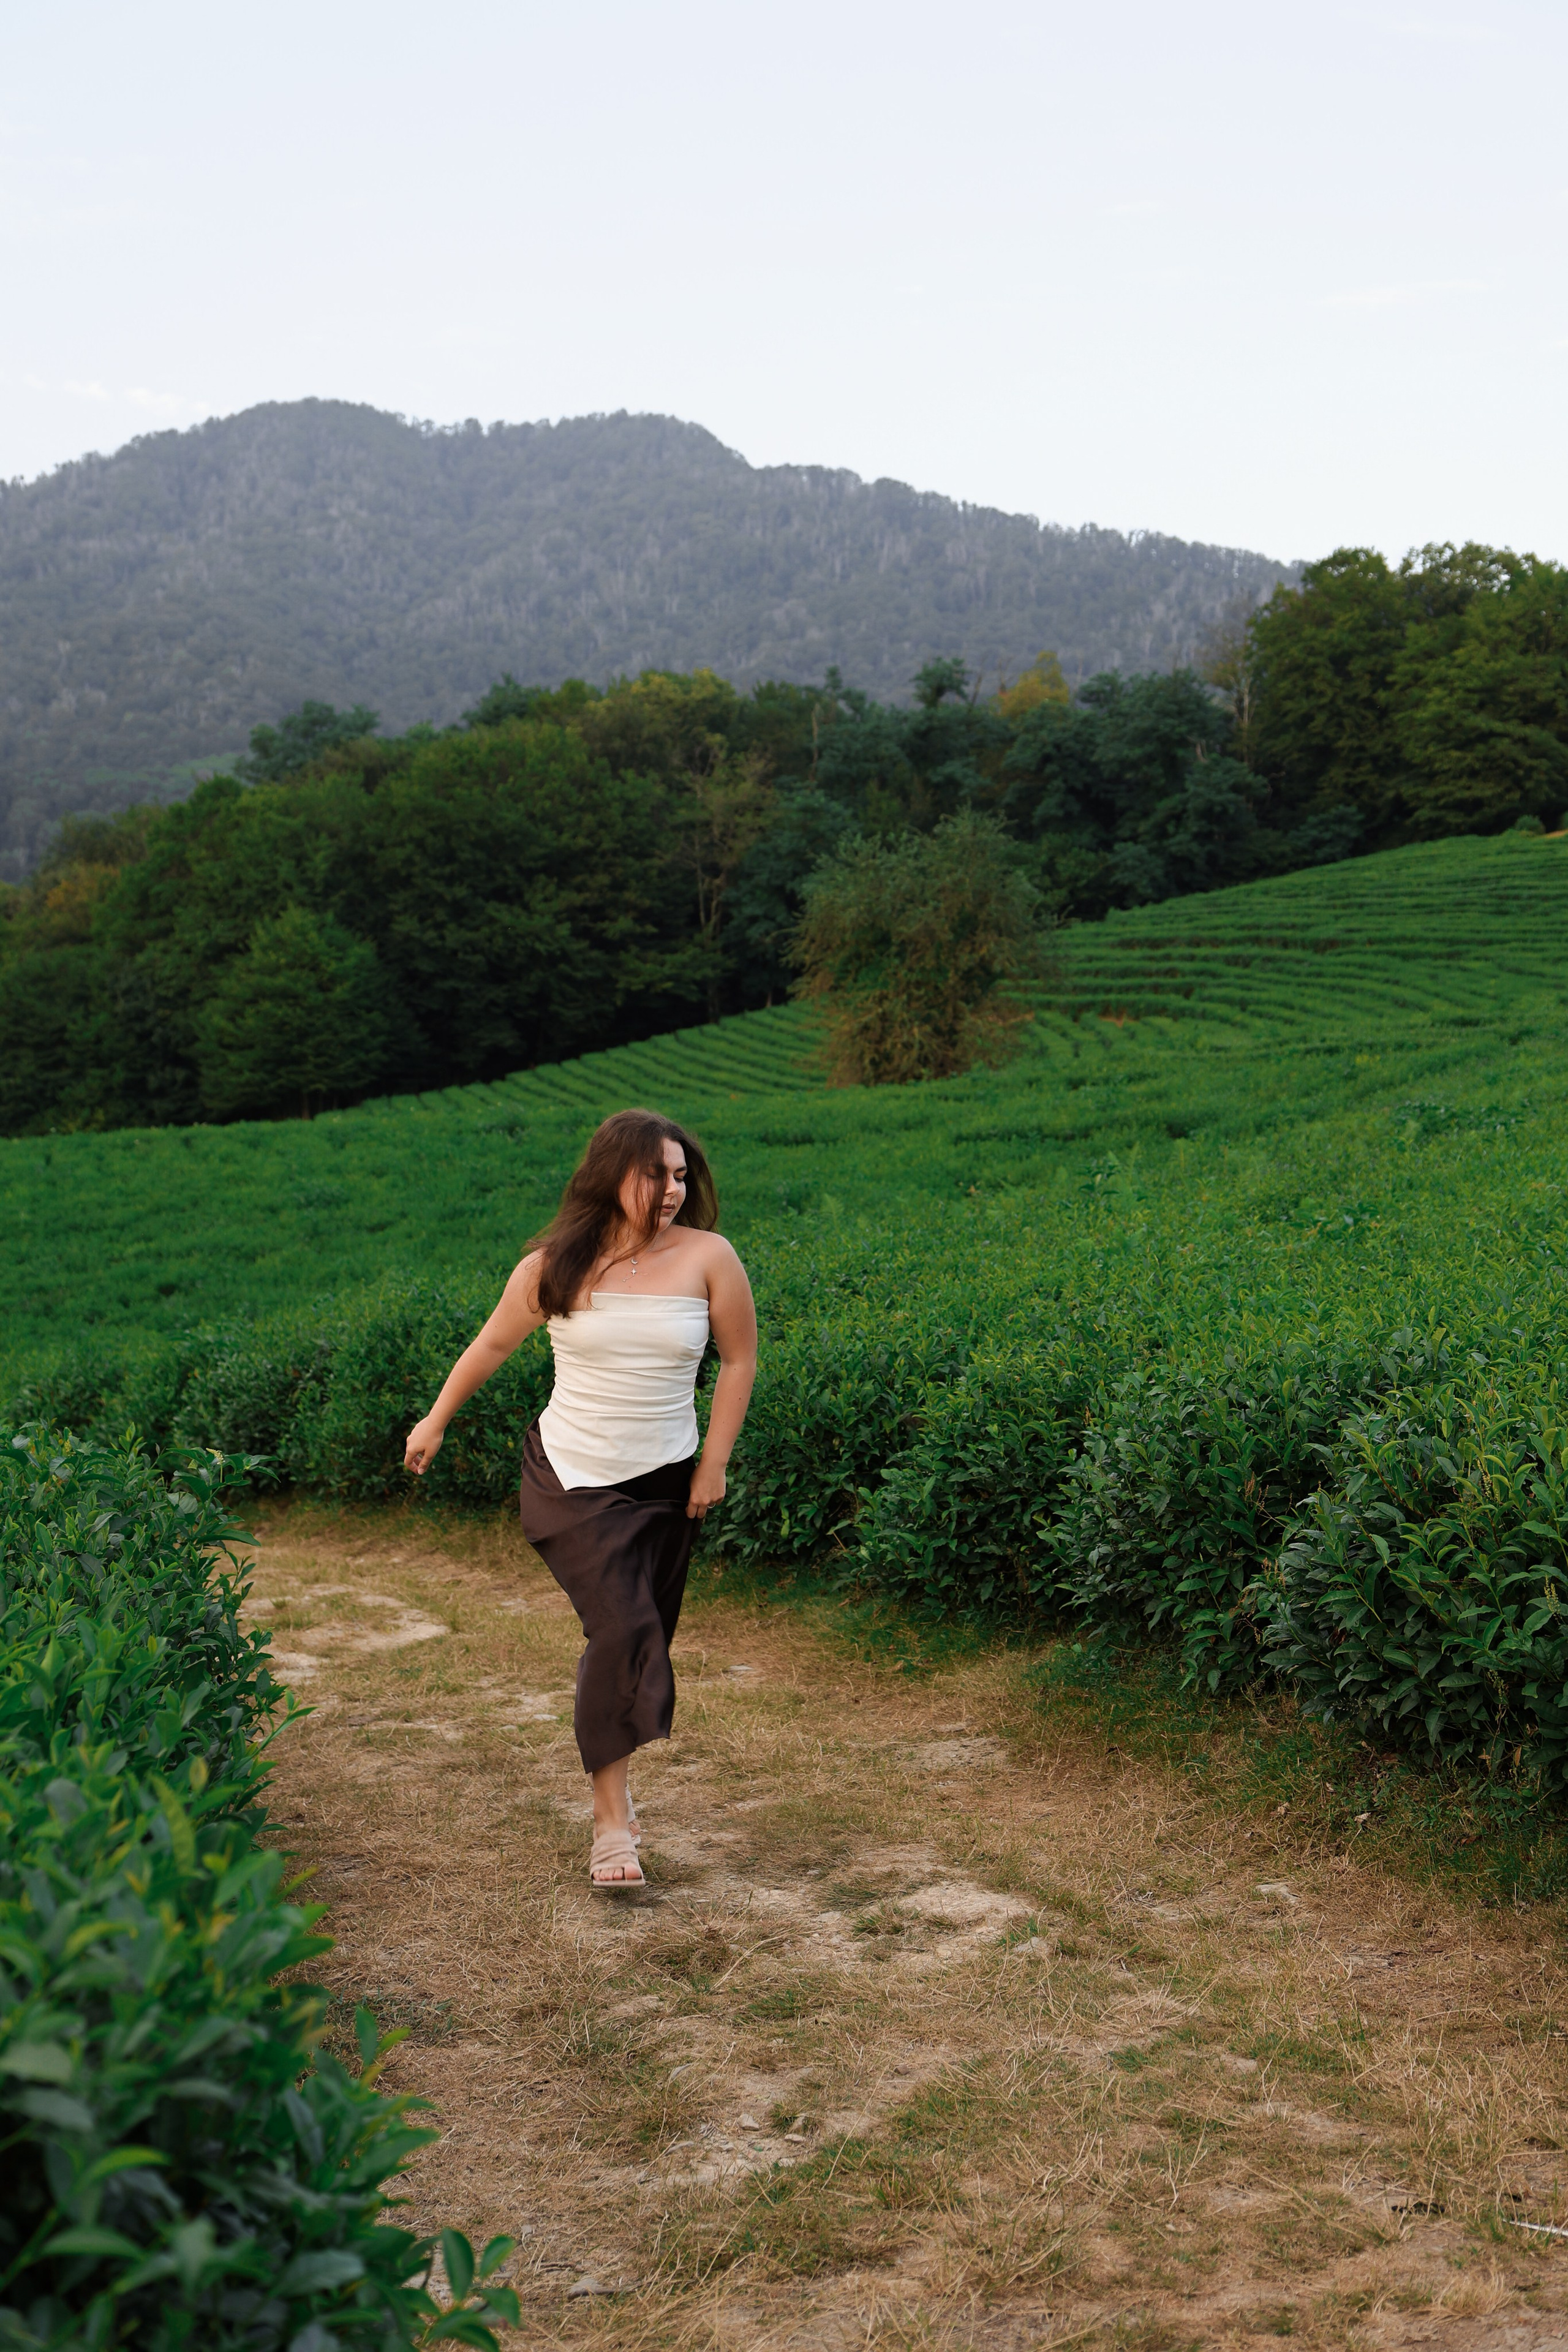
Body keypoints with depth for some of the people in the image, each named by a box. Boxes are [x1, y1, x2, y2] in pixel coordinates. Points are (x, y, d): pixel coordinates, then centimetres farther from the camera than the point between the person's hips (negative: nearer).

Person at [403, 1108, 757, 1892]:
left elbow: (739, 1359, 3)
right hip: (573, 1481, -2)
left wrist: (714, 1464, 1)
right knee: (622, 1633, -14)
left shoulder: (707, 1257, -8)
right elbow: (495, 1342, 9)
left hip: (664, 1485, 2)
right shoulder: (558, 1266, -7)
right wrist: (436, 1420, 19)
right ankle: (612, 1819, -5)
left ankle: (607, 1779, 29)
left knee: (639, 1643, 6)